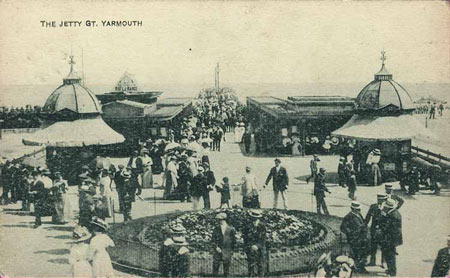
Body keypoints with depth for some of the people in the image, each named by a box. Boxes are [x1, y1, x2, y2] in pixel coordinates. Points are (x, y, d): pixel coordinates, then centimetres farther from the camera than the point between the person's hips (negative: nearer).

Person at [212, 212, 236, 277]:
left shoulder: (231, 229, -2)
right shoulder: (216, 228, 1)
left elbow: (234, 240, 5)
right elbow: (213, 240, 1)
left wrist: (231, 249, 3)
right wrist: (216, 247, -11)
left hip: (227, 251, 0)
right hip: (218, 250, 1)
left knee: (226, 268, 5)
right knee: (215, 266, 0)